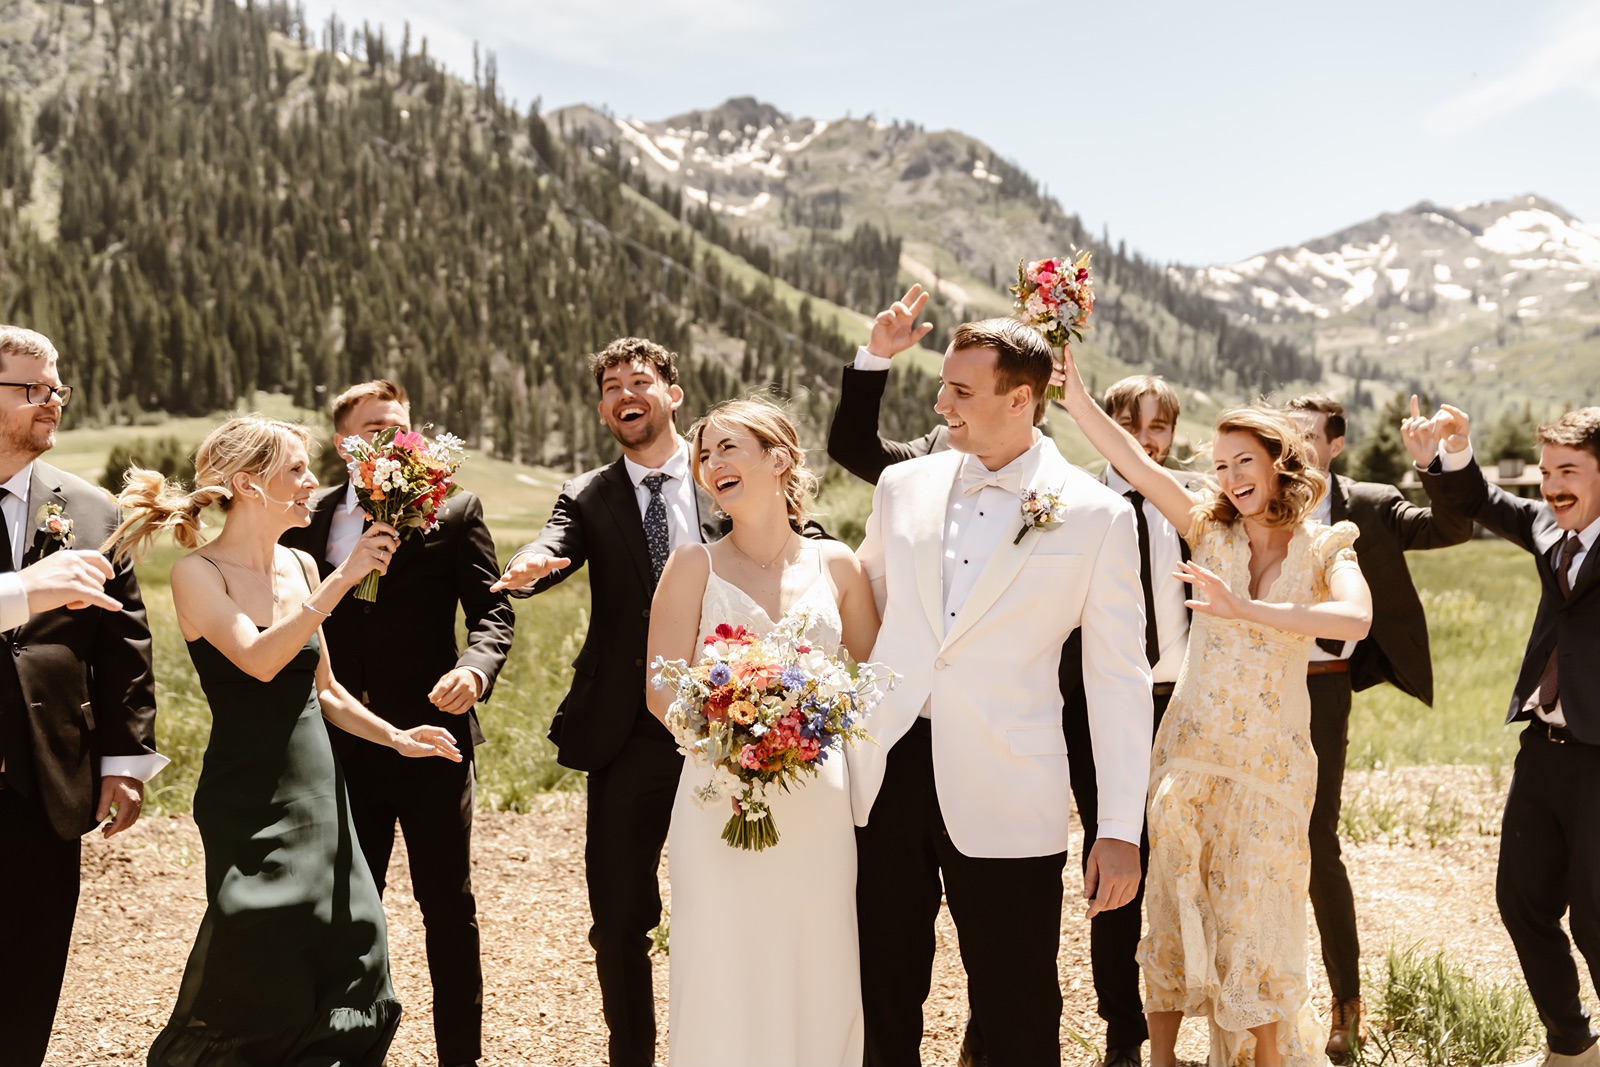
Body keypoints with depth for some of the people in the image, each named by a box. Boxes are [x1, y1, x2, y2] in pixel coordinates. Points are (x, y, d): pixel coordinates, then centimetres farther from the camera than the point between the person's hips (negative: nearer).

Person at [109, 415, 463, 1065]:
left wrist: (394, 736, 9)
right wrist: (342, 579, -26)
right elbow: (258, 660, -25)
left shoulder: (299, 566, 9)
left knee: (353, 958, 4)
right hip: (249, 800, -6)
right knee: (262, 981, -2)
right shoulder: (198, 573, -9)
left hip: (319, 790, 6)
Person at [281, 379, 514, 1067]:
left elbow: (492, 611, -4)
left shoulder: (455, 513, 0)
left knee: (449, 905, 7)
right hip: (342, 745, 2)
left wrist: (474, 667, -24)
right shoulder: (306, 520, 6)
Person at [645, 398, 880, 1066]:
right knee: (722, 989, 1)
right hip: (720, 803, -2)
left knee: (819, 981, 8)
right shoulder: (694, 567, 2)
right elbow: (664, 694, -2)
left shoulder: (836, 566, 7)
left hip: (817, 804, 2)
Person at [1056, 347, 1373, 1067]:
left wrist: (1246, 608, -30)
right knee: (1172, 907, 8)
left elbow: (1356, 620, -23)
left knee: (1256, 920, 3)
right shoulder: (1211, 532, 3)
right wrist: (1074, 395, -21)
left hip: (1271, 761, -2)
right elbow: (1135, 464, -10)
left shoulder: (1324, 549, -2)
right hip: (1190, 747, 2)